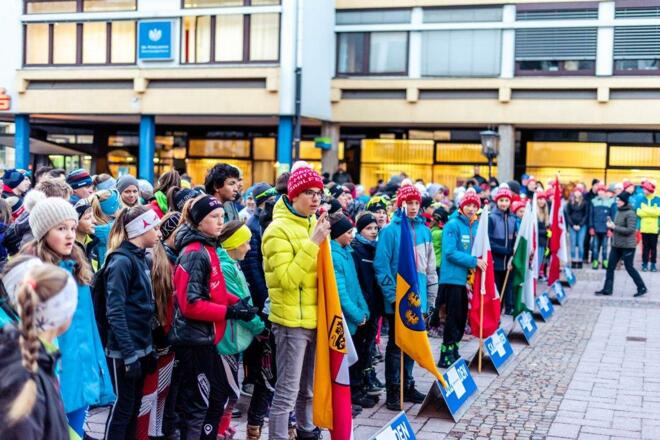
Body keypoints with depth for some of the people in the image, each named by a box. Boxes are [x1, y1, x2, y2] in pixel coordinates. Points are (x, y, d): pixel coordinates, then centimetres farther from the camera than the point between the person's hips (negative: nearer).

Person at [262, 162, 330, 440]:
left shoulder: (314, 223, 11)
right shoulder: (278, 229, -12)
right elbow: (288, 279, -22)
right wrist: (312, 244, -23)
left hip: (314, 318, 7)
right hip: (291, 320, -7)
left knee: (308, 387, 19)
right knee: (287, 392, -5)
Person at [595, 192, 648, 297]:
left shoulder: (630, 213, -14)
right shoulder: (618, 212, 10)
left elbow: (630, 230, -21)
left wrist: (614, 227, -20)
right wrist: (611, 225, -2)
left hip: (627, 246, -8)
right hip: (616, 245, 8)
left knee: (629, 267, 1)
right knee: (610, 267, 5)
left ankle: (642, 288, 15)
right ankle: (607, 289, 10)